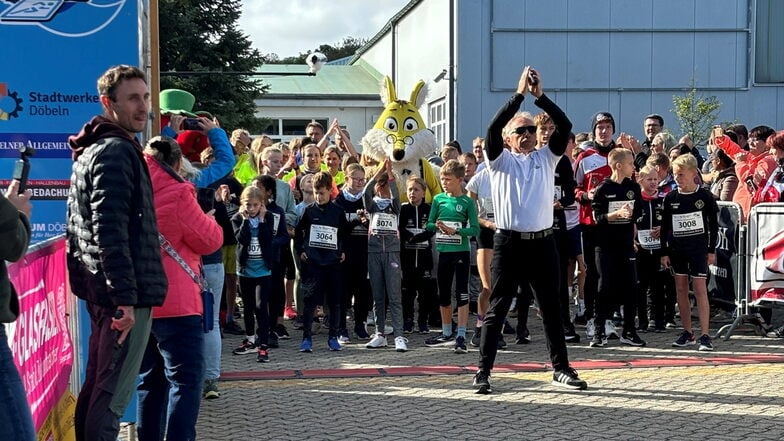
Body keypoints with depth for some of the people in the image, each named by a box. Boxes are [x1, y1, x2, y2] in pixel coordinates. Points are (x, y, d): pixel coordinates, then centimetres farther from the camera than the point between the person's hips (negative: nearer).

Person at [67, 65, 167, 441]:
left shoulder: (89, 151, 18)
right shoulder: (117, 151, -14)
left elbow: (78, 226, 23)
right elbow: (110, 230, -23)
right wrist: (125, 296, -24)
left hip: (98, 288, 10)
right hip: (125, 292, -10)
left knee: (95, 386, 16)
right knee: (113, 394, -7)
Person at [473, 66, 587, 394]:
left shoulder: (546, 158, 12)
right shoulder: (500, 161, 4)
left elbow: (565, 127, 0)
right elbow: (493, 129, -12)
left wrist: (540, 96, -7)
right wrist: (520, 93, -12)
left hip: (543, 242, 3)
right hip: (509, 243, -3)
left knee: (551, 307, 10)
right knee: (497, 308, 0)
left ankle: (560, 367, 19)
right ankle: (483, 371, 3)